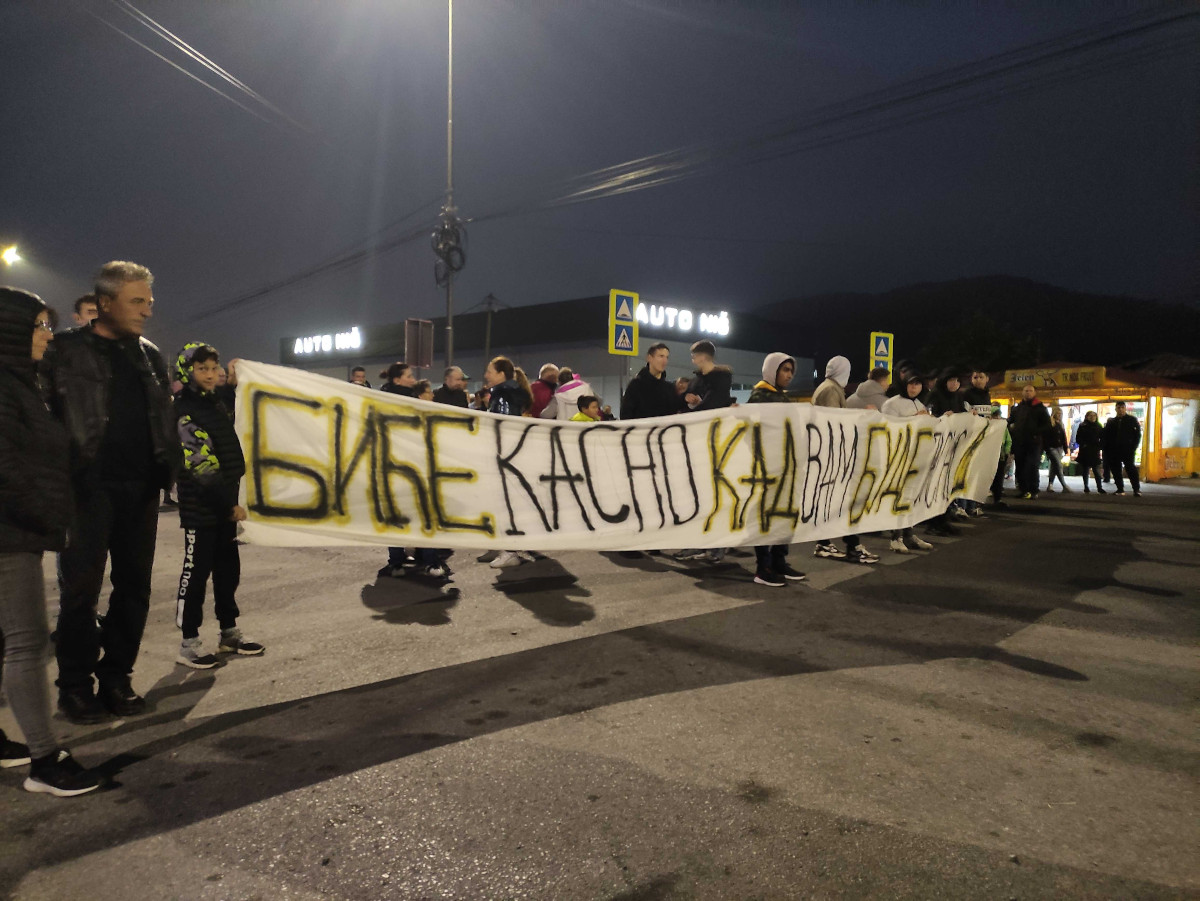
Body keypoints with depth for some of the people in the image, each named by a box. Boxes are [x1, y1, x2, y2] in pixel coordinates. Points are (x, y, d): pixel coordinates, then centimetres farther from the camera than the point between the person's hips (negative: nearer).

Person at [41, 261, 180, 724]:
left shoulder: (150, 356, 14)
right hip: (89, 487, -5)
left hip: (139, 488, 5)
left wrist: (168, 465, 5)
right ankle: (75, 685, 15)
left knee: (134, 586, 9)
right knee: (80, 588, 2)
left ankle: (116, 677, 21)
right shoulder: (66, 350, 0)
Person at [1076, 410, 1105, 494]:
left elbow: (1102, 438, 10)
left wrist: (1099, 446, -3)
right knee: (1085, 470, 3)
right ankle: (1086, 488, 10)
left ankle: (1100, 488, 0)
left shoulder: (1099, 427, 8)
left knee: (1096, 471, -1)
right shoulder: (1082, 427, 2)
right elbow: (1078, 439, 0)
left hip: (1095, 452, 1)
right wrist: (1083, 445, -13)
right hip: (1085, 452, -1)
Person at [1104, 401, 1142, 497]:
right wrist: (1106, 450, 4)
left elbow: (1138, 434, 3)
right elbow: (1106, 436, 14)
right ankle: (1120, 490, 11)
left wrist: (1134, 447, -7)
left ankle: (1137, 489, -8)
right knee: (1116, 471, 4)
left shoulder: (1132, 420, 7)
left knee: (1130, 469, -11)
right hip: (1114, 451, 3)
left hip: (1127, 449, -3)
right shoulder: (1111, 421, 14)